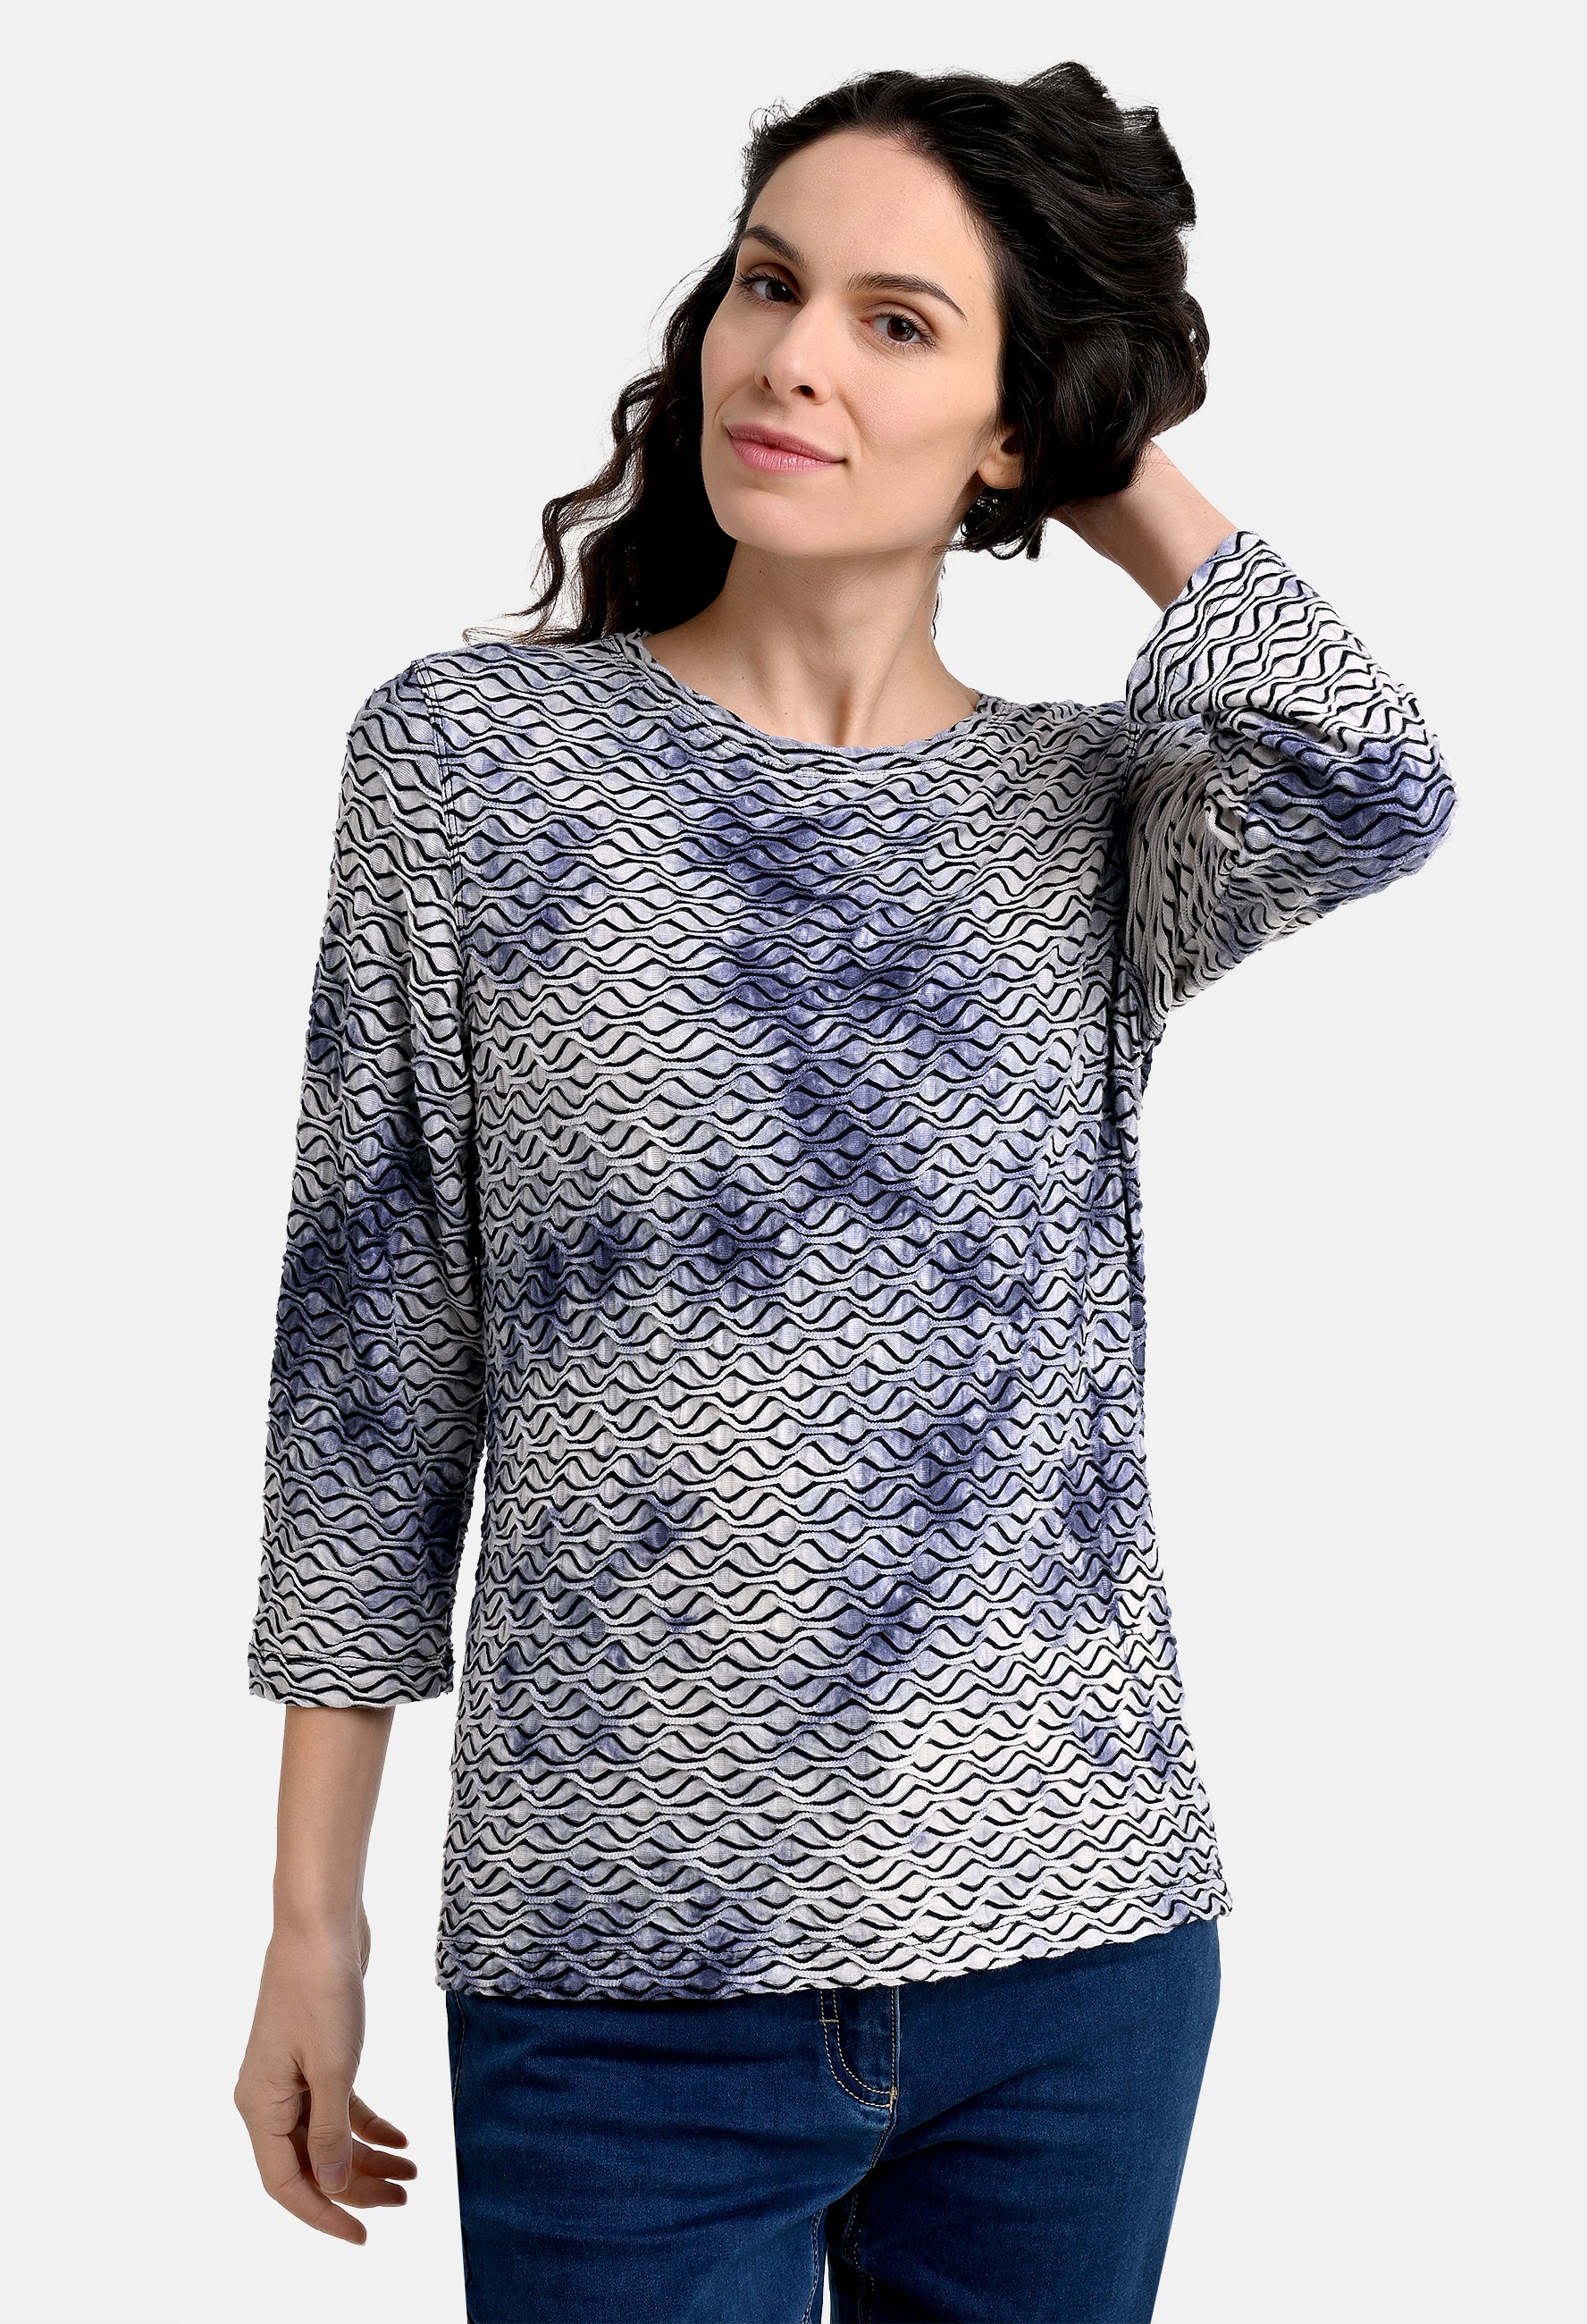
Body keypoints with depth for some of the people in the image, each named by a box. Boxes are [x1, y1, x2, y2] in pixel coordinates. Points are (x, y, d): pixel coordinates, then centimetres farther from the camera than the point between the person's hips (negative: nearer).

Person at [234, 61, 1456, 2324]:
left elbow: (1374, 788, -18)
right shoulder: (474, 752, 1)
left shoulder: (1098, 808, 6)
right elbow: (373, 1352, 2)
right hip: (628, 1967, -2)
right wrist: (314, 1920, 1)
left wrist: (1133, 477, -1)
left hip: (1080, 1946, 2)